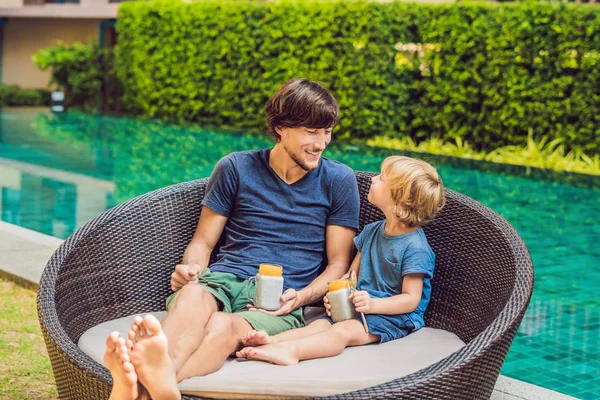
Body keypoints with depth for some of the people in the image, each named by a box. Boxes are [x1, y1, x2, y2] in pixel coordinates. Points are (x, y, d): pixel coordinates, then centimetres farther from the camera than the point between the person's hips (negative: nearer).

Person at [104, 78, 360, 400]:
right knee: (194, 295, -39)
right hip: (225, 279, 2)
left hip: (282, 302, -1)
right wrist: (191, 269, -7)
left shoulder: (339, 180, 11)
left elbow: (338, 264, 11)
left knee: (222, 327, -38)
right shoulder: (236, 168, 14)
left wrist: (301, 297, -9)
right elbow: (203, 241, 17)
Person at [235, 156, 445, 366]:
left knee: (342, 331, -30)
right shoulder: (371, 231, 12)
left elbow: (411, 299, -15)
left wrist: (373, 304, -27)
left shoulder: (415, 247, -14)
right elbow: (352, 273, 17)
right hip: (361, 307, 8)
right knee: (319, 324, -17)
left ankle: (290, 350, -50)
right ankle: (272, 340, -39)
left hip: (394, 315, -8)